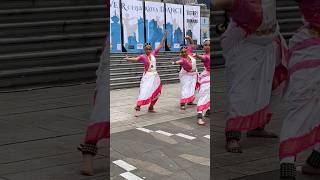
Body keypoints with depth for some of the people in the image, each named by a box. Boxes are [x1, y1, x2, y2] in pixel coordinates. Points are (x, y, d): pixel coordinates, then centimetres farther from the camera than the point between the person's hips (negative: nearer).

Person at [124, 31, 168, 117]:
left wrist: (165, 36, 0)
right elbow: (136, 58, -25)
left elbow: (161, 45, 5)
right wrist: (128, 59, -43)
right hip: (147, 76, -6)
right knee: (144, 92, -15)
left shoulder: (153, 54, 4)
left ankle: (151, 107, 23)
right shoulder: (143, 56, -8)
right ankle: (137, 109, -20)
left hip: (155, 76, 6)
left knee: (156, 92, 10)